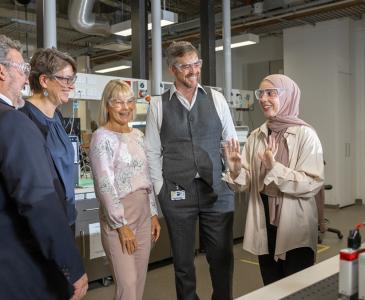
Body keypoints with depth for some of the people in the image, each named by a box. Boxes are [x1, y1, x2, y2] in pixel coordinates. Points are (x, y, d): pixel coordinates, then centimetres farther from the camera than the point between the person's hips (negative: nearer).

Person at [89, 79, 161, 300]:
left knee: (140, 280, 13)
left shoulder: (137, 134, 11)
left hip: (143, 212, 7)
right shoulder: (102, 137, -10)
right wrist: (121, 224, -16)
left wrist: (153, 214, 12)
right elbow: (105, 185, -15)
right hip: (117, 215, -7)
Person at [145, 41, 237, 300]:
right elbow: (152, 152, 2)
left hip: (218, 190, 1)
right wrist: (161, 190, -3)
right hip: (177, 193, -1)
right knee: (183, 260, 12)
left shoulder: (216, 98, 5)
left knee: (222, 257, 9)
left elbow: (231, 143, 7)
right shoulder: (159, 105, 2)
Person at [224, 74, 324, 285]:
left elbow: (313, 184, -17)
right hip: (264, 224, 5)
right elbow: (248, 183, 5)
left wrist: (275, 168, -24)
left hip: (295, 226, -5)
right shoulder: (256, 136, 4)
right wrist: (236, 171, -15)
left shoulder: (305, 134, -11)